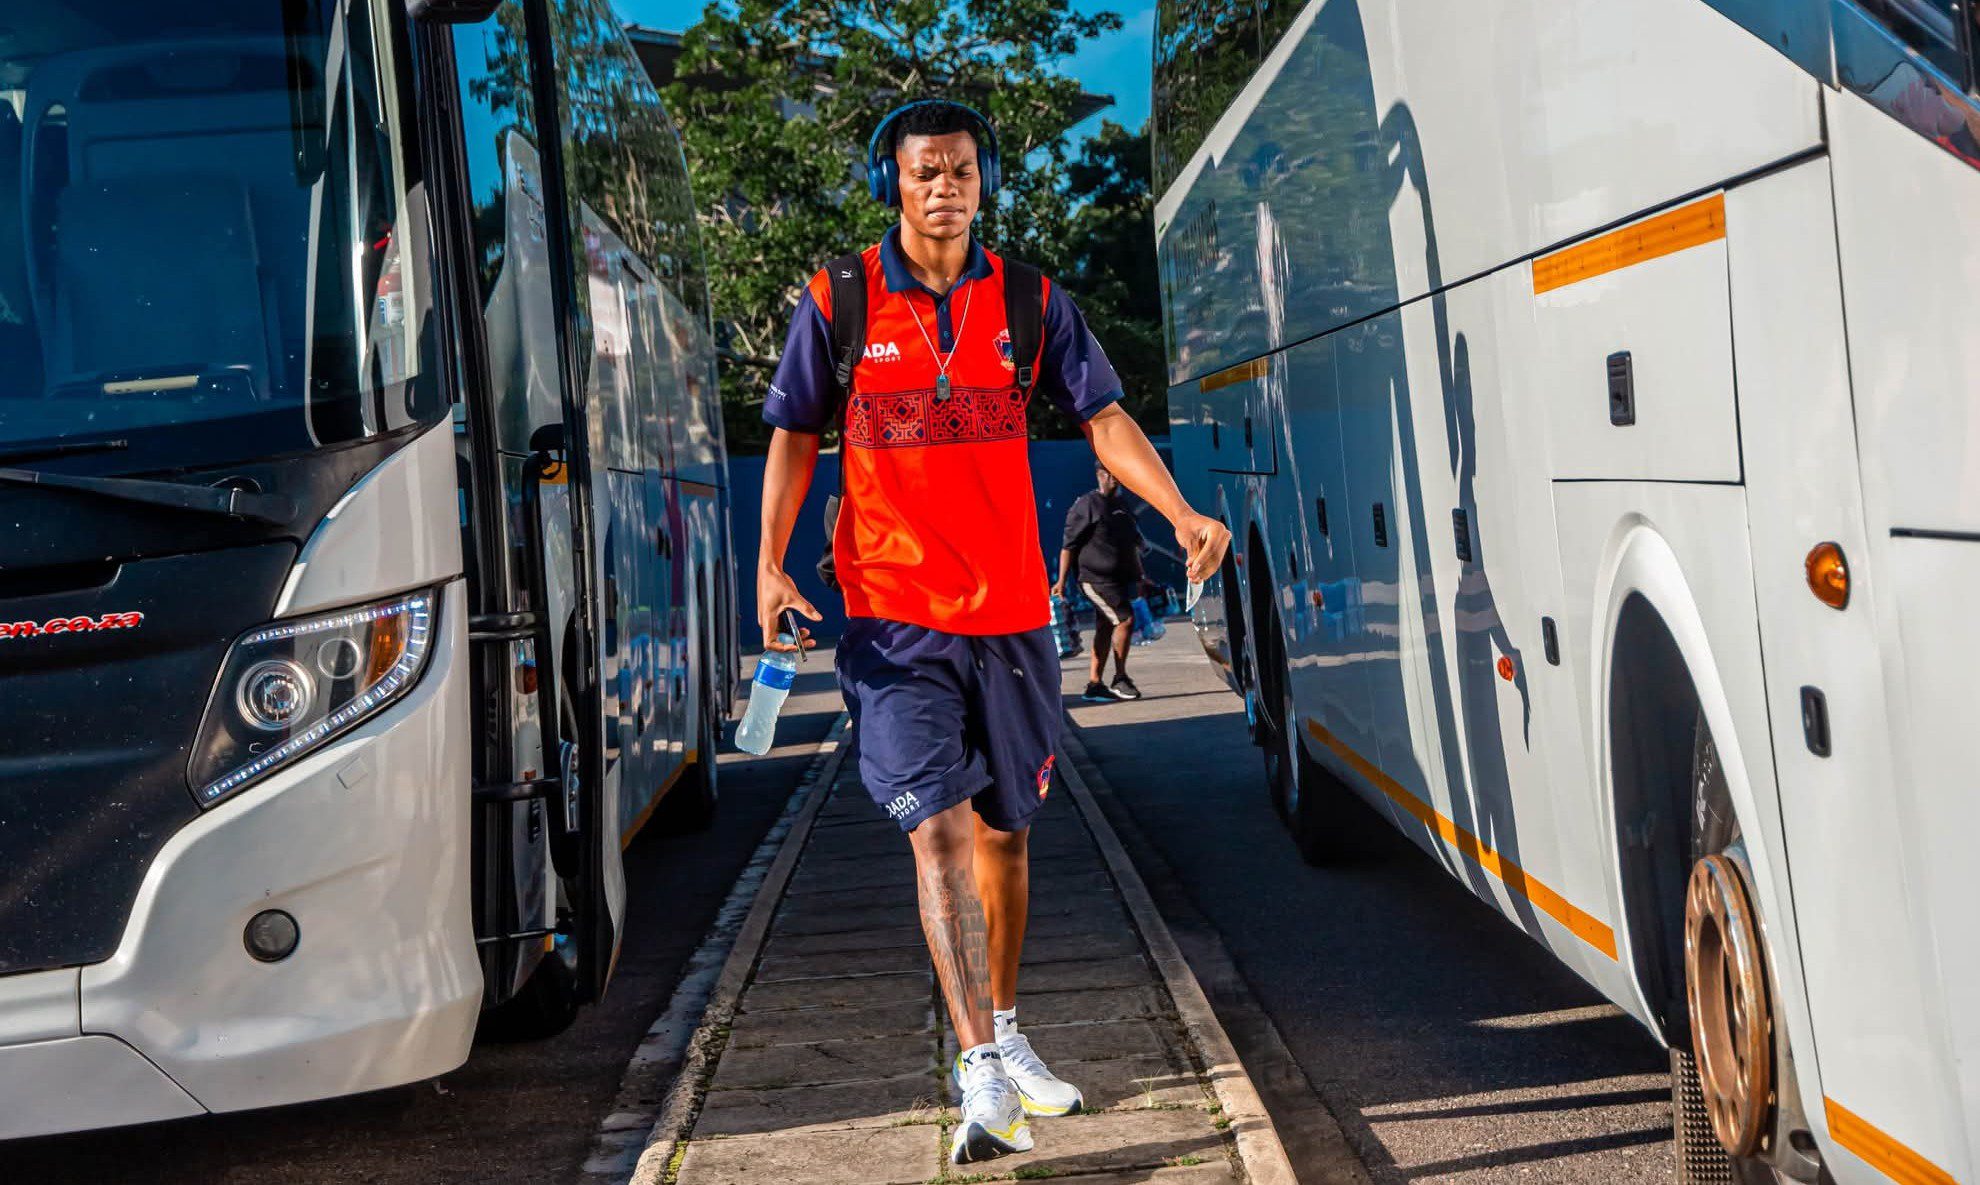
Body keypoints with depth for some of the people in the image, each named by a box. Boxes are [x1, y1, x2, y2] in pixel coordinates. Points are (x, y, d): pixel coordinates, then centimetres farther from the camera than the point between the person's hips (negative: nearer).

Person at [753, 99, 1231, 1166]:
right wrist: (770, 564, -6)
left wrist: (1178, 513, -16)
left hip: (1011, 613, 3)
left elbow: (1102, 416, -1)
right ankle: (981, 1078, -18)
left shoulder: (1027, 299, 5)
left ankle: (1000, 1034, 32)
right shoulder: (838, 299, 1)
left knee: (1003, 830, 14)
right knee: (937, 827, -14)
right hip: (893, 615, -3)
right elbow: (794, 433, 5)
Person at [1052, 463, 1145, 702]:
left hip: (1120, 580, 8)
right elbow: (1069, 545, -9)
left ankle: (1094, 685, 10)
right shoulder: (1086, 505, -7)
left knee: (1105, 629, 7)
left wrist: (1139, 577, 24)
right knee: (1125, 619, -16)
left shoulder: (1122, 505, 18)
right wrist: (1062, 580, -13)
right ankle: (1120, 679, -8)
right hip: (1096, 578, -8)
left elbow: (1134, 543, 27)